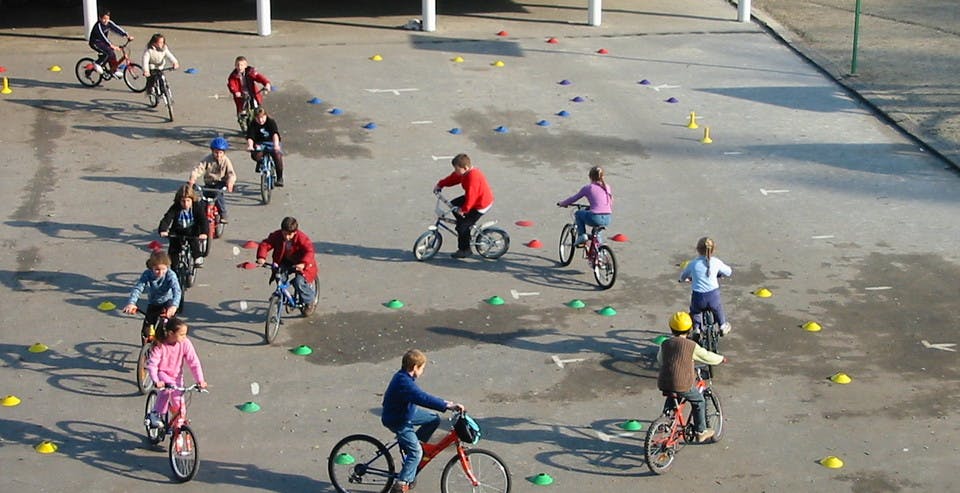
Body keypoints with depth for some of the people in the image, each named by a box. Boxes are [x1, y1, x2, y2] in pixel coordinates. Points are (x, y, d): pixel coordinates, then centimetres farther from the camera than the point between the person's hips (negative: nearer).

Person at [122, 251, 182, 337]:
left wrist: (174, 306, -60)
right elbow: (137, 289, -33)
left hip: (167, 302, -2)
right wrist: (131, 303, -52)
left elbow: (176, 291, -41)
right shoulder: (147, 275, -24)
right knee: (147, 331, -1)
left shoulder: (170, 275, -28)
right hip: (153, 304, 2)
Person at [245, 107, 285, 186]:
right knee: (255, 155, -33)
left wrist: (276, 145, -46)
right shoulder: (253, 124, -8)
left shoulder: (271, 122, -13)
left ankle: (279, 178, -15)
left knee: (277, 154, -32)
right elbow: (250, 137, -18)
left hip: (271, 142, -1)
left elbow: (275, 134, -28)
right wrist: (250, 146, -40)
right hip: (260, 143, 1)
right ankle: (260, 163, 8)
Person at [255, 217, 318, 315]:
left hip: (300, 264, -4)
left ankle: (309, 303, 2)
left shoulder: (302, 238, -26)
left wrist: (303, 264, -58)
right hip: (286, 262, 4)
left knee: (299, 282, -25)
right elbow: (265, 244, -20)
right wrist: (261, 257, -40)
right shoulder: (277, 236, -15)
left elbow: (309, 252, -38)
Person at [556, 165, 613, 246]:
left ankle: (582, 235, 12)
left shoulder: (588, 187, 3)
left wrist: (561, 203, 28)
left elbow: (574, 198, 12)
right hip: (607, 220, 5)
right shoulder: (607, 187, 16)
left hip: (595, 218, -5)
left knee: (578, 213, 23)